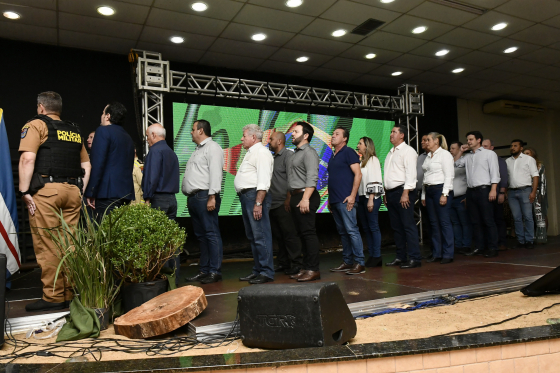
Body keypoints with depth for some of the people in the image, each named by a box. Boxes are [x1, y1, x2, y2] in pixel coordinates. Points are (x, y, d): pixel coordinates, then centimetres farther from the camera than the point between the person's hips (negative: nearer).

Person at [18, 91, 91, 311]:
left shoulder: (36, 125, 3)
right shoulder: (74, 131, 19)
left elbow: (27, 159, -11)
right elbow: (86, 165, 19)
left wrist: (24, 191, -9)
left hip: (46, 190, -5)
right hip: (72, 191, 5)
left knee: (47, 246, -1)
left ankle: (53, 297, 1)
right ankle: (71, 295, 14)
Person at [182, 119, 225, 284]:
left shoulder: (212, 147, -5)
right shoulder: (198, 150, 24)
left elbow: (215, 173, -16)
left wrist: (212, 197, -24)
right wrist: (190, 197, 16)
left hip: (204, 196, -10)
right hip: (193, 197, 10)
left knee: (211, 234, -6)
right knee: (200, 235, 12)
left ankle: (215, 271, -2)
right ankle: (203, 270, 18)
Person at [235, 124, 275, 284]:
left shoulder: (261, 152, -10)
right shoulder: (251, 153, 22)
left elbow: (263, 181, -20)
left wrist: (258, 203, -25)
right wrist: (245, 199, 15)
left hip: (255, 195, -11)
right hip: (246, 196, 11)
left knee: (261, 236, -7)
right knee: (252, 236, 15)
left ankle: (267, 272, 0)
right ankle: (258, 270, 24)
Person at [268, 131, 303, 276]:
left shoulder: (288, 155, -5)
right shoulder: (274, 158, 20)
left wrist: (288, 199, -20)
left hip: (283, 204, -9)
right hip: (273, 204, 9)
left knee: (290, 235, -4)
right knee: (278, 236, 13)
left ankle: (296, 264, 4)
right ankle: (283, 263, 22)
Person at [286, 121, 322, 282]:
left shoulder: (309, 152, -7)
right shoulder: (296, 153, 23)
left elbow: (312, 177, -18)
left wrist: (305, 198, -26)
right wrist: (291, 198, 17)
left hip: (305, 197, -10)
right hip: (296, 197, 10)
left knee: (309, 233, -9)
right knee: (302, 234, 11)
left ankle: (313, 270, -6)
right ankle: (306, 268, 17)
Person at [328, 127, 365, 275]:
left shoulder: (348, 152, -3)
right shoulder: (333, 156, 21)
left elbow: (358, 174, -11)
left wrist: (352, 196, -17)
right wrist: (330, 199, 19)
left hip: (346, 200, -8)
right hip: (335, 201, 8)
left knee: (352, 230, -8)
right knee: (342, 232, 11)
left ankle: (360, 263, -4)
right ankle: (347, 262, 17)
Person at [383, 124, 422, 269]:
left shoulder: (407, 151, -4)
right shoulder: (391, 152, 22)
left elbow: (410, 173, -13)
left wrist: (405, 193, -20)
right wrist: (386, 194, 16)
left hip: (402, 192, -8)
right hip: (391, 193, 8)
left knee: (408, 226, -8)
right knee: (396, 227, 10)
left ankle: (414, 258, -4)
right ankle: (400, 257, 17)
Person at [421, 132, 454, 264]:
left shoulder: (445, 154, -4)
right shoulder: (428, 156, 18)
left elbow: (449, 175, -11)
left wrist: (444, 194, -17)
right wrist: (423, 195, 15)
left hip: (440, 189, -8)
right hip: (429, 190, 8)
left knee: (444, 222, -7)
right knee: (434, 223, 7)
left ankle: (448, 254, -1)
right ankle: (436, 253, 12)